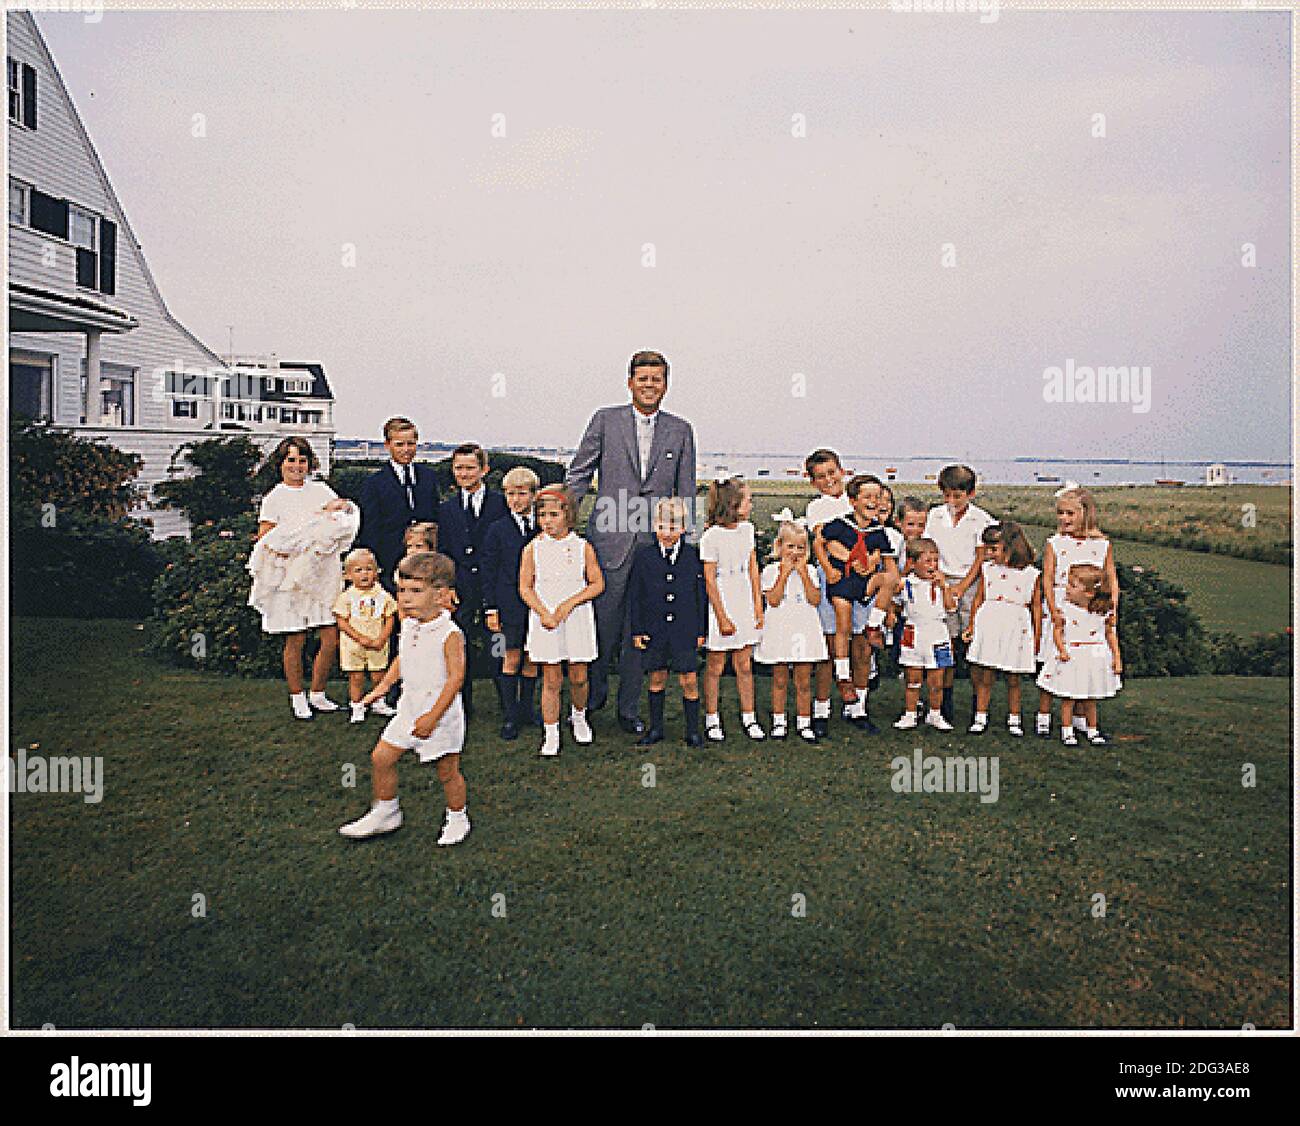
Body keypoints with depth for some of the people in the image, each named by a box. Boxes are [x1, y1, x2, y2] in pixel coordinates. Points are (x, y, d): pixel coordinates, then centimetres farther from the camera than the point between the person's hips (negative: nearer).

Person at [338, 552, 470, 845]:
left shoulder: (450, 634, -21)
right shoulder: (408, 627, 3)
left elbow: (455, 678, -23)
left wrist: (432, 716, -26)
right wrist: (382, 687, 15)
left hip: (441, 716, -7)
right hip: (409, 711, 7)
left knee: (447, 770, 6)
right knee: (381, 757, 9)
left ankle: (457, 818, 29)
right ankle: (385, 813, 29)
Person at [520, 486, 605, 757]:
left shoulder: (583, 547, -1)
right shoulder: (533, 548, 0)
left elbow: (597, 584, -1)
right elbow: (525, 588, 0)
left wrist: (569, 603, -13)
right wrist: (544, 613, -14)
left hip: (577, 620, 0)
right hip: (544, 621, 0)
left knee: (579, 677, 8)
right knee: (551, 680, 2)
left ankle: (579, 717, 36)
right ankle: (551, 735, 13)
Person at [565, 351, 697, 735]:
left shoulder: (680, 431, 10)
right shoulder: (605, 420, 5)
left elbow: (686, 493, 11)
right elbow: (578, 475, 6)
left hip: (656, 544, 2)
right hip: (610, 542, -1)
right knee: (603, 624, 3)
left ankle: (628, 710, 21)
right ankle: (593, 696, 27)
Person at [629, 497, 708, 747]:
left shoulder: (694, 555, 1)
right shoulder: (643, 555, 2)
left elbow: (702, 595, 5)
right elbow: (635, 595, 5)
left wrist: (702, 630, 3)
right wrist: (637, 630, 1)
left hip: (686, 630, -1)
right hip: (653, 630, 1)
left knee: (689, 680, 1)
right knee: (657, 677, 12)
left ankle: (693, 731, 15)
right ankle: (655, 728, 26)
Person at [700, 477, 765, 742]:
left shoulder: (747, 528, 6)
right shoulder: (711, 536, -13)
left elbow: (752, 568, 12)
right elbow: (709, 581, -12)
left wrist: (758, 606, 8)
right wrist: (722, 618, -12)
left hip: (744, 607, 5)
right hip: (720, 607, -5)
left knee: (744, 665, 11)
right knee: (715, 666, 6)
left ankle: (748, 717, 21)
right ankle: (712, 720, 19)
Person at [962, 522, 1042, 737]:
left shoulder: (1031, 574, 0)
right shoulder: (987, 568, 7)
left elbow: (1036, 607, 5)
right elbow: (978, 599, 13)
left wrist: (1036, 637, 4)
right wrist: (971, 626, 13)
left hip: (1016, 627, -1)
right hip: (988, 624, 2)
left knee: (1013, 679, 6)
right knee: (985, 676, 2)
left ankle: (1013, 719, 20)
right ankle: (980, 717, 12)